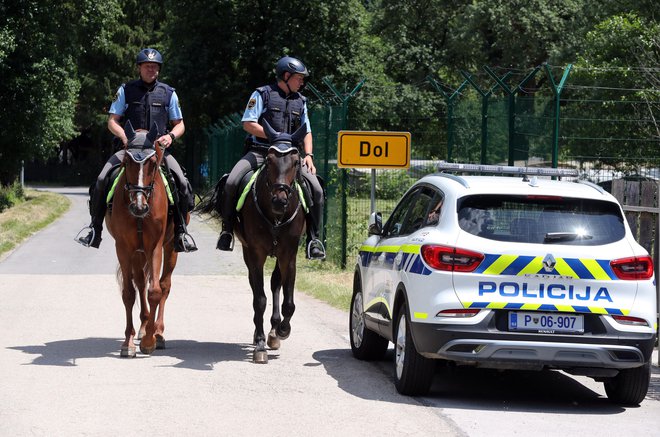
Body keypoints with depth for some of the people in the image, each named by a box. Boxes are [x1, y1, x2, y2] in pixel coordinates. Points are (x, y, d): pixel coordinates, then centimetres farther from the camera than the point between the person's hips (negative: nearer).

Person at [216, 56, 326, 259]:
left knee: (316, 189, -16)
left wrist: (308, 155, 0)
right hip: (260, 151, -3)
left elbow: (306, 132, 18)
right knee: (231, 183, -24)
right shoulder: (262, 94, 2)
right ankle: (227, 229, -6)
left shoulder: (300, 101, 18)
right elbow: (248, 124, -5)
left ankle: (313, 237, -6)